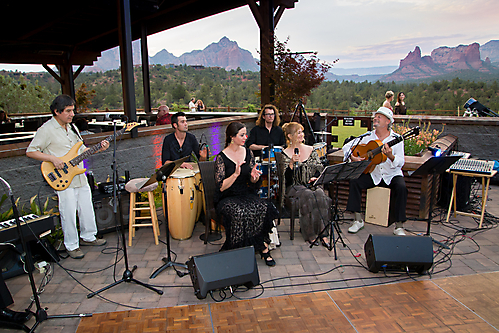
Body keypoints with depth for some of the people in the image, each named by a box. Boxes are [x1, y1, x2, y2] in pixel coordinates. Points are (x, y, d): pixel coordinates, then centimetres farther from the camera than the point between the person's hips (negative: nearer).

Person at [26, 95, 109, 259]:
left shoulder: (72, 127, 12)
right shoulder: (46, 130, -10)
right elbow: (30, 151, -10)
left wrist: (98, 149, 2)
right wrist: (53, 159, -19)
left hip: (80, 177, 7)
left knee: (87, 210, 15)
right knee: (69, 214, 2)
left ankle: (88, 237, 34)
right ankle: (71, 246, 18)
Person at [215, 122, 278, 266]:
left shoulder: (248, 153, 7)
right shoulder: (221, 158, -8)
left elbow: (252, 182, 12)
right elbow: (221, 187, -12)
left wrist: (254, 176, -12)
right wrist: (236, 174, -26)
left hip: (247, 194, 4)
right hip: (227, 198, -4)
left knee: (265, 208, -25)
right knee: (239, 214, -35)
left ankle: (263, 248, -10)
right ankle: (263, 247, -15)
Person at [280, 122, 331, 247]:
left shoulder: (311, 150, 13)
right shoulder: (285, 154, 1)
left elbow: (320, 169, 12)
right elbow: (286, 179, -7)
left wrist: (315, 177, -9)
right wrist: (291, 163, -22)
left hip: (311, 184, 3)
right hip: (294, 186, -3)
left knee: (320, 195, -30)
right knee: (309, 196, -33)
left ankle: (322, 233, -28)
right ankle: (310, 233, -21)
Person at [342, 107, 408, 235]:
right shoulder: (368, 137, 2)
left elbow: (401, 163, -14)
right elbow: (347, 147, 5)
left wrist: (391, 156, -34)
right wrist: (352, 157, -14)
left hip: (392, 175, -2)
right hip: (373, 173, 2)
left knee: (401, 187, -30)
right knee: (354, 181, -21)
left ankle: (399, 226, -15)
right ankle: (358, 220, -12)